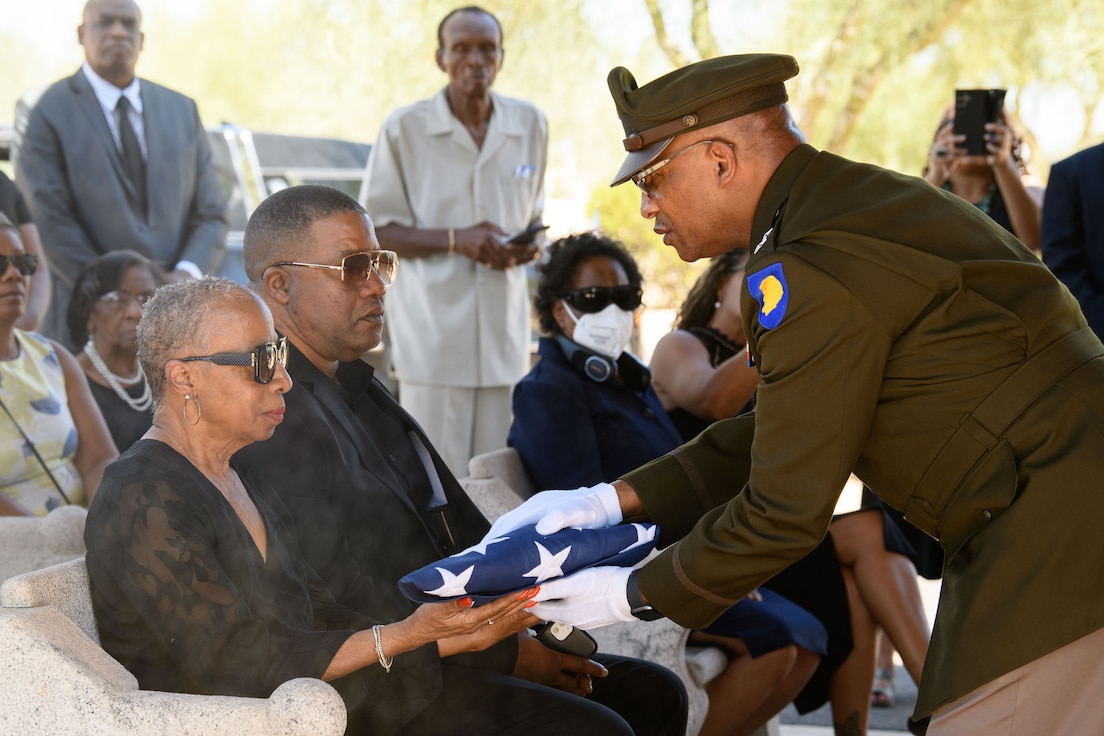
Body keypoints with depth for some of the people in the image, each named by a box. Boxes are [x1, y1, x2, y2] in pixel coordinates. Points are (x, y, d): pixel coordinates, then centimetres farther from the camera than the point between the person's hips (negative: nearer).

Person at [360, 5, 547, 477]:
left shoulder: (531, 125, 11)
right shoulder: (404, 128, -1)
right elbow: (373, 231, 0)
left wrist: (526, 247, -2)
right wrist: (455, 240, -14)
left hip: (505, 328, 4)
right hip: (433, 328, -4)